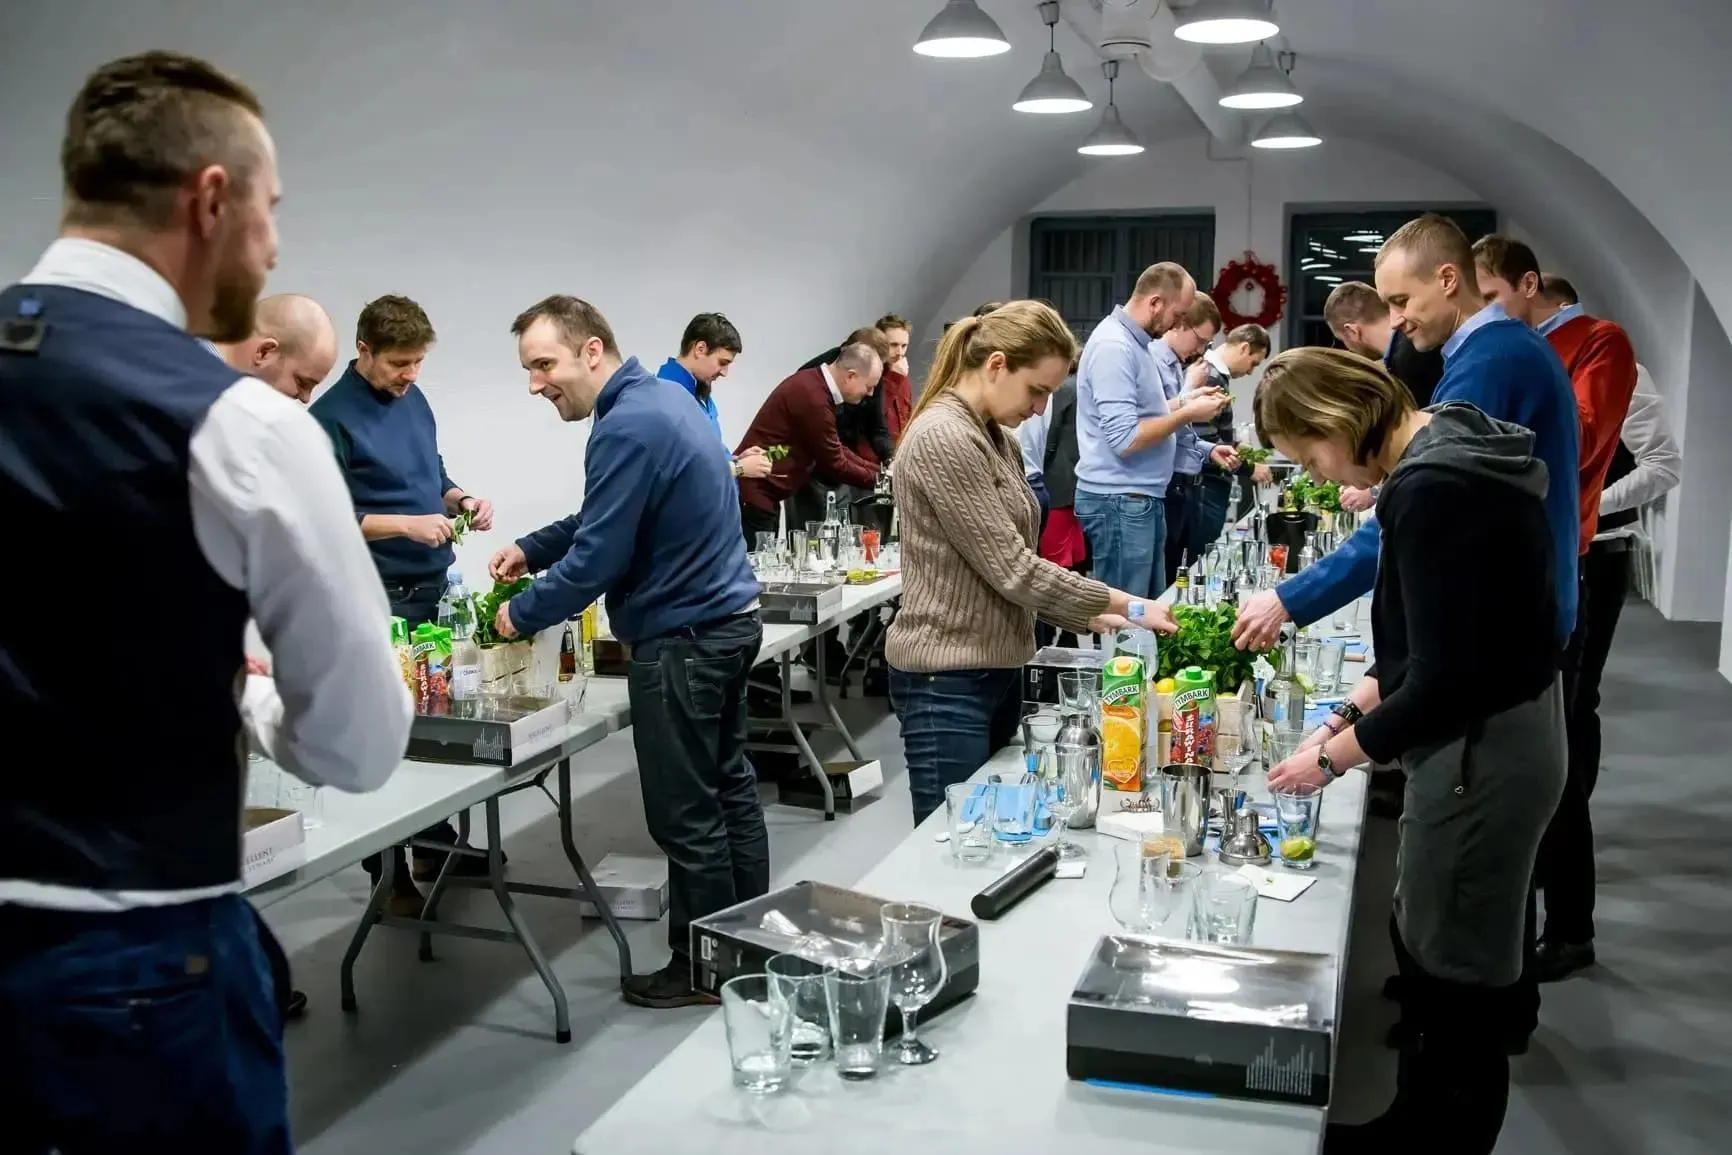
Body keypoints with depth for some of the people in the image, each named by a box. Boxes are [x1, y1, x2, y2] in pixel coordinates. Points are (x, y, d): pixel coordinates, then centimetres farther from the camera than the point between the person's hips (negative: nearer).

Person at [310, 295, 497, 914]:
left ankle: (437, 844, 31)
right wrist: (406, 524, -25)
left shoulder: (413, 398, 9)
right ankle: (389, 873, 12)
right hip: (380, 596, -7)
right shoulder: (332, 417, -13)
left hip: (436, 584, 8)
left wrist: (461, 500, -1)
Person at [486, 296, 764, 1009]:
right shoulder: (663, 395, 9)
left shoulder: (627, 426, -22)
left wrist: (522, 614, -8)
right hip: (728, 618, 10)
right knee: (727, 786, 19)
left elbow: (598, 558, -22)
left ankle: (702, 971, 14)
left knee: (684, 815, 2)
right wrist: (531, 549, 10)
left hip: (683, 639, -10)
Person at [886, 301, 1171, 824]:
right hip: (947, 680, -9)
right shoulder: (943, 439, -18)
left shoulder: (998, 439, 12)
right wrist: (1123, 603, -13)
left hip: (995, 668, 10)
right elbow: (1013, 570, -20)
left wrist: (1091, 618, 5)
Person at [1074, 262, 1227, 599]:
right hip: (1120, 502, -10)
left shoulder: (1132, 340, 13)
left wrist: (1183, 403, 9)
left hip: (1141, 498, 10)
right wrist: (1187, 415, -15)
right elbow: (1126, 439, -24)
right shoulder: (1114, 346, -19)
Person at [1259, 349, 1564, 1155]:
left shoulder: (1432, 489, -25)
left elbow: (1444, 683, -26)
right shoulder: (1451, 449, 6)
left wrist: (1333, 757, -13)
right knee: (1425, 948, 22)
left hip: (1484, 749, -10)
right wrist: (1352, 711, 10)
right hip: (1500, 730, 10)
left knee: (1458, 979, 6)